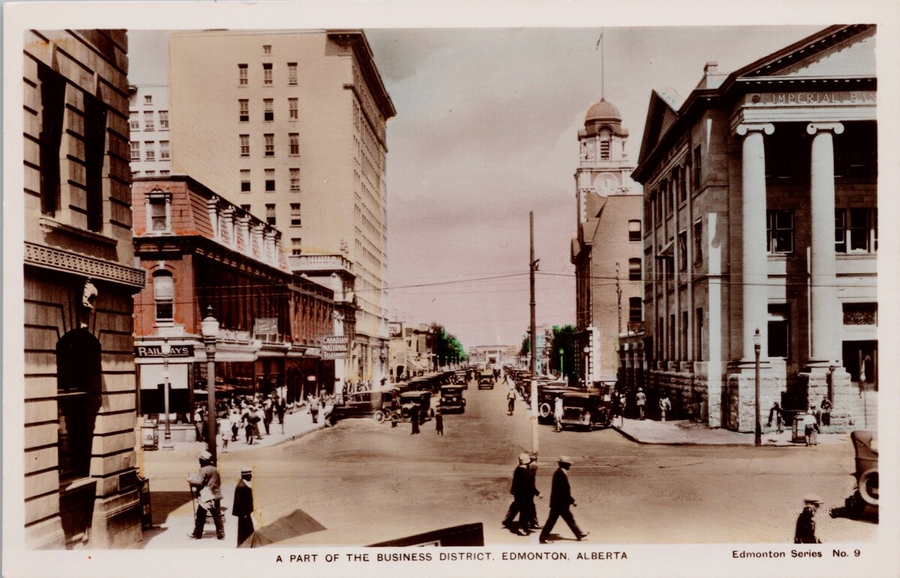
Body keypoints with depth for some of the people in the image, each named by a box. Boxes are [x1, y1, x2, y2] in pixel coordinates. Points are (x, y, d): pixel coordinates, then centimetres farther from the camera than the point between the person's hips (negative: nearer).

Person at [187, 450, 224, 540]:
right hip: (216, 496, 7)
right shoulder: (215, 469, 11)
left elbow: (199, 482, -18)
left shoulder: (203, 470, -13)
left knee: (200, 517, 8)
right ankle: (221, 535, 8)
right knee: (217, 517, 8)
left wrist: (190, 479, -1)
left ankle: (196, 534, 18)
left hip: (205, 498, -7)